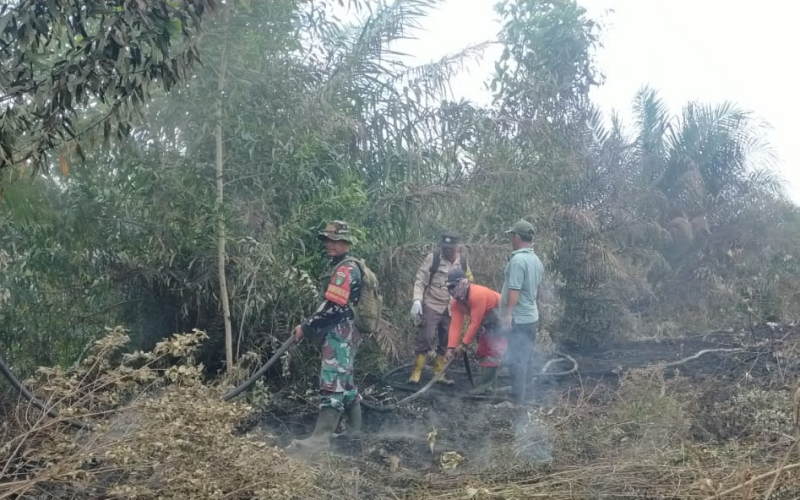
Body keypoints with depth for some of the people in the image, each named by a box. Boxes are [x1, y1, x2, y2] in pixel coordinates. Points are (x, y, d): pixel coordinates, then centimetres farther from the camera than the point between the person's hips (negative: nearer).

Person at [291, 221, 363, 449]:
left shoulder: (345, 270, -16)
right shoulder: (338, 266, 18)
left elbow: (333, 307, -23)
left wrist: (306, 327, -16)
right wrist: (310, 325, 13)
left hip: (340, 334, -11)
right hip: (342, 333, 11)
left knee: (332, 383, -14)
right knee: (345, 381, 16)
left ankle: (320, 437, -17)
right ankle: (354, 429, 26)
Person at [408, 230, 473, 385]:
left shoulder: (463, 262, 3)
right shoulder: (433, 258, -10)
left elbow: (469, 281, 17)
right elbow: (420, 281, -9)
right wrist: (417, 300, -21)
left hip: (451, 308, 5)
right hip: (431, 306, -5)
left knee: (446, 343, 10)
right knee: (425, 340, -8)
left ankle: (438, 373, 22)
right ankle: (416, 373, 1)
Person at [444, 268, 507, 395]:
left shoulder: (478, 295, -36)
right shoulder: (456, 302, -8)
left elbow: (475, 323, -33)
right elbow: (455, 324, -14)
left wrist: (463, 344, -27)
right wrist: (451, 347, -24)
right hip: (489, 323, 10)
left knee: (494, 350, -18)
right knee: (483, 351, 12)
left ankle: (485, 384, -18)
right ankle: (487, 383, 21)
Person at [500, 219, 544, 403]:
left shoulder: (518, 259, -20)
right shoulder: (536, 260, 9)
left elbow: (514, 290, -25)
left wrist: (508, 313, -23)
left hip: (519, 318, -9)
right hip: (531, 316, 9)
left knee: (516, 359, -3)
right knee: (524, 358, 15)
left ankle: (517, 398, 1)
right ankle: (520, 393, 24)